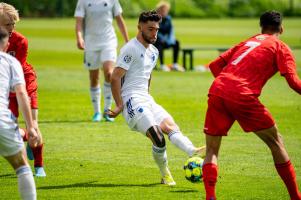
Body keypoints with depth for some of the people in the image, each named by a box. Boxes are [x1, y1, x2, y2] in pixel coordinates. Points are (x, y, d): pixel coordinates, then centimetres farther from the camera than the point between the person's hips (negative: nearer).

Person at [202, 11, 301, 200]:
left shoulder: (248, 42, 28)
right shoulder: (281, 48, 12)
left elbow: (215, 65, 25)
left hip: (216, 92, 4)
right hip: (243, 97, -4)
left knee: (211, 151, 12)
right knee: (276, 142, 12)